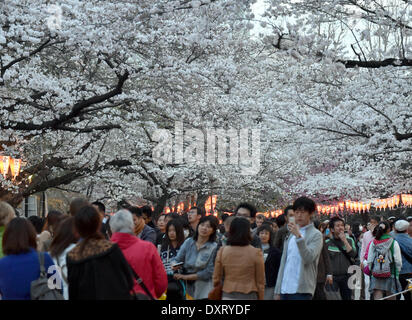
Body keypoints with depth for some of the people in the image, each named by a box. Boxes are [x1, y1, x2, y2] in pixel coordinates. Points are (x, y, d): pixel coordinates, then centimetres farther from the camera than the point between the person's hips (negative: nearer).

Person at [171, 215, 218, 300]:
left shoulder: (214, 247, -8)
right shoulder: (188, 242, 4)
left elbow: (209, 272, -11)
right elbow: (177, 259, 5)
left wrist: (186, 277, -10)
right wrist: (174, 264, -20)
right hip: (187, 288, 3)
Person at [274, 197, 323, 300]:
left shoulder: (316, 235, -2)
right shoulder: (290, 234, 18)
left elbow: (309, 258, -17)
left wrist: (298, 236, -27)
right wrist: (278, 290, 14)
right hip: (285, 289, 6)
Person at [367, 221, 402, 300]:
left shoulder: (373, 243, 2)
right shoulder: (393, 243, -6)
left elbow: (369, 260, 4)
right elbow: (398, 261, -6)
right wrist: (397, 272, 9)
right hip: (390, 275, -2)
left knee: (377, 297, 1)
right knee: (391, 298, 8)